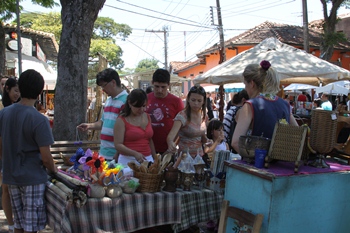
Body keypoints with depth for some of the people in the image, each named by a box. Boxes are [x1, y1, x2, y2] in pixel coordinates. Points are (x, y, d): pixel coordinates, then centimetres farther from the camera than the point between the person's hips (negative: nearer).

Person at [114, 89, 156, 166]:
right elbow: (118, 145, -11)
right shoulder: (122, 120, -4)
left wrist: (155, 159, 16)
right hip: (128, 160, -5)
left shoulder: (147, 117, 12)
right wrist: (135, 154, -25)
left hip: (148, 159, 5)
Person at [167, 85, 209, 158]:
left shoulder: (204, 116, 1)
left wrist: (206, 140, -6)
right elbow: (171, 135, -31)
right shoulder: (182, 116, -16)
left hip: (200, 155, 5)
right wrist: (170, 143, -52)